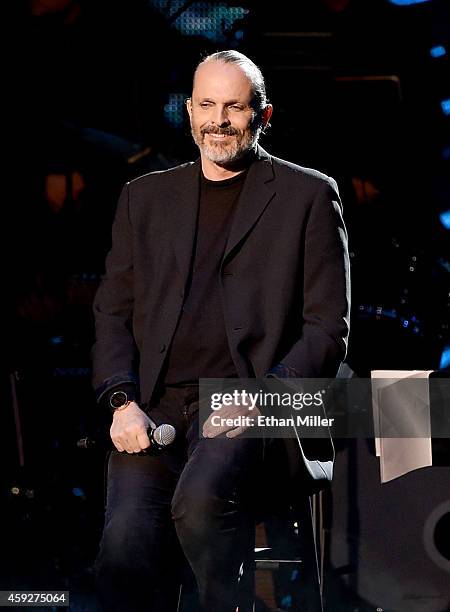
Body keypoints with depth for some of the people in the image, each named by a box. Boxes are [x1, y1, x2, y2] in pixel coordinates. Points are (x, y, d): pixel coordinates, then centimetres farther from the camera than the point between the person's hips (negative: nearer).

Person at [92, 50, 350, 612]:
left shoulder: (309, 196, 10)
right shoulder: (144, 197, 21)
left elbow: (328, 329, 4)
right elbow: (112, 312, 18)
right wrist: (123, 402, -1)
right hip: (154, 411, 3)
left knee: (200, 499, -35)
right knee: (126, 542, -25)